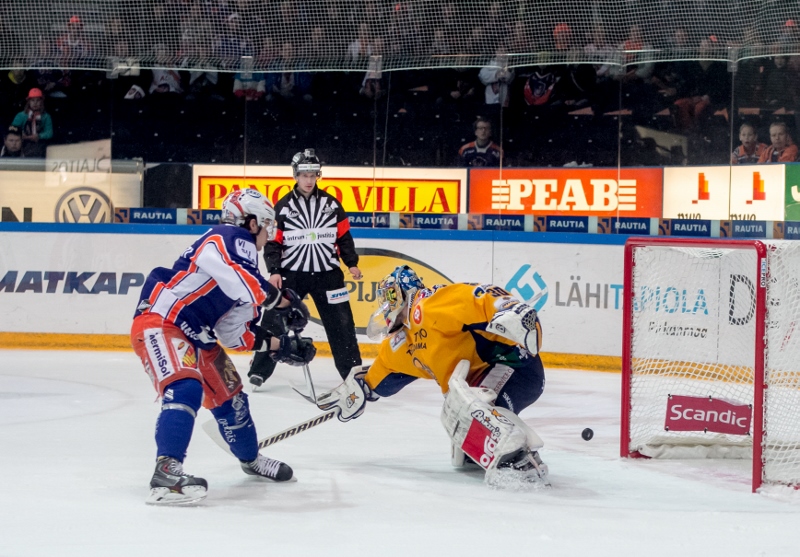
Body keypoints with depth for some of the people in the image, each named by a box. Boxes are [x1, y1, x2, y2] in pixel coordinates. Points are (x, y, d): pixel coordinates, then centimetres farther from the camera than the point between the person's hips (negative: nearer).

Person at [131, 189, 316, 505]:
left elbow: (235, 334, 17)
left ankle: (250, 459, 45)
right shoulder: (231, 239, -11)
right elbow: (243, 283, -32)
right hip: (159, 324, -11)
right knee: (185, 389, -31)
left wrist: (282, 347, 13)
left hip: (196, 337, 11)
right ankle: (166, 474, -40)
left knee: (228, 395, 21)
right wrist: (283, 301, -16)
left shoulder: (245, 266, 18)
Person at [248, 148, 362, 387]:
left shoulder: (331, 204, 4)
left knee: (341, 322, 4)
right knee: (274, 320, -4)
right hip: (291, 273, -2)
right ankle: (259, 371, 3)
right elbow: (273, 241, -2)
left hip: (326, 273, 2)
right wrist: (274, 271, -12)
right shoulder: (283, 206, -2)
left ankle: (353, 370, 14)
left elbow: (344, 237, 10)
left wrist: (351, 263, 2)